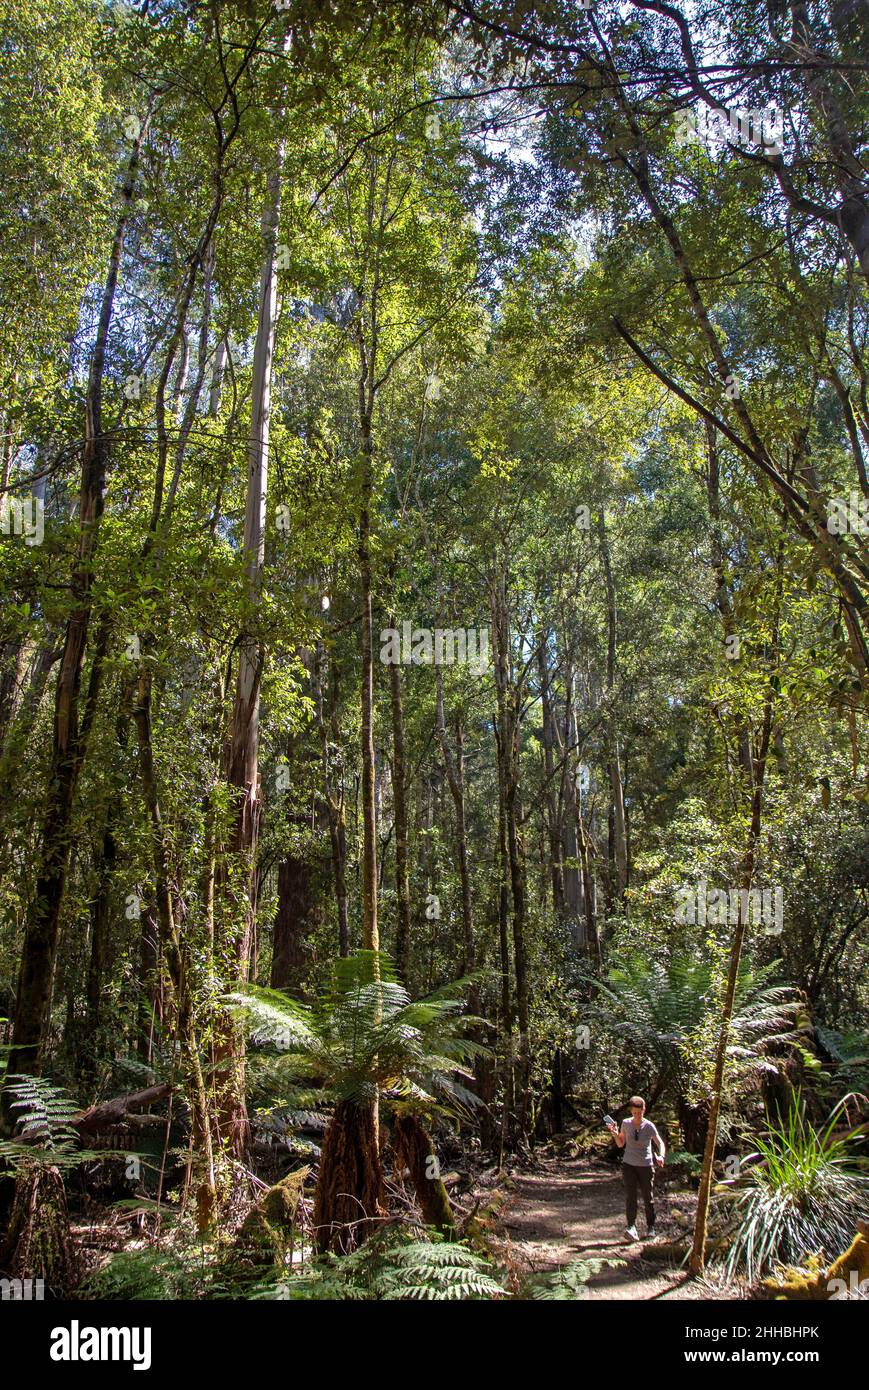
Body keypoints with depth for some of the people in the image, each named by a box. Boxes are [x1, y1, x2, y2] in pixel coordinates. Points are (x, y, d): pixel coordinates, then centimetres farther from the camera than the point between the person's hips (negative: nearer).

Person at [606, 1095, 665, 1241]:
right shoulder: (625, 1123, -3)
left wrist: (661, 1156, -22)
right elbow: (620, 1144, 7)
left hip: (646, 1166, -1)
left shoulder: (649, 1126, -9)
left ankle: (650, 1228, 23)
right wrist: (615, 1133, -12)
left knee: (648, 1198, 7)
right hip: (629, 1165, 1)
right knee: (630, 1197, -12)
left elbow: (660, 1143, -3)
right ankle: (631, 1228, -16)